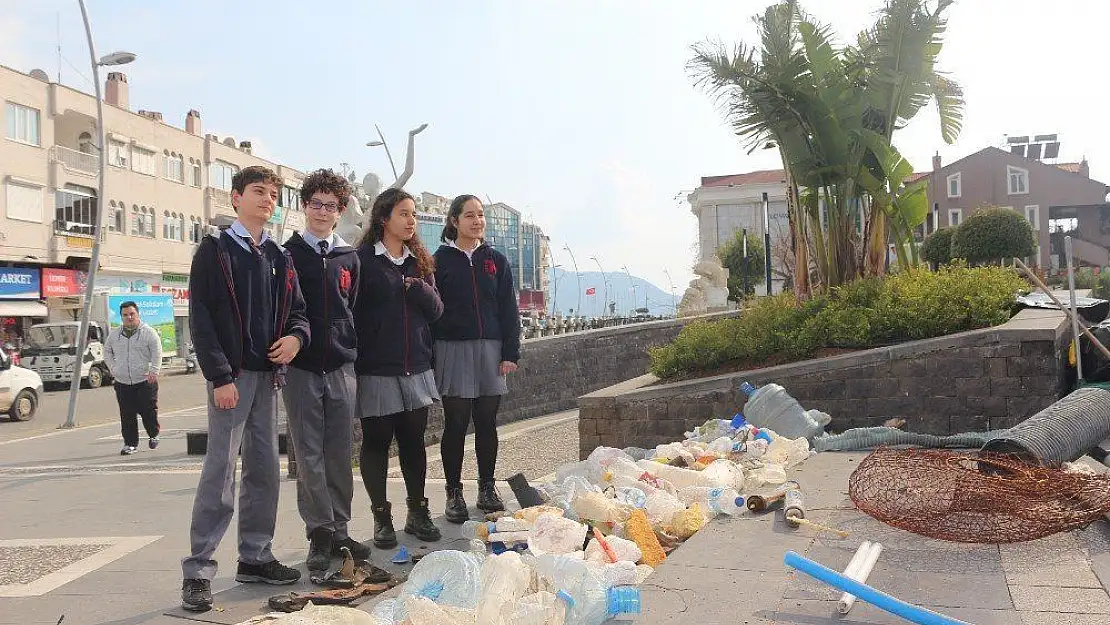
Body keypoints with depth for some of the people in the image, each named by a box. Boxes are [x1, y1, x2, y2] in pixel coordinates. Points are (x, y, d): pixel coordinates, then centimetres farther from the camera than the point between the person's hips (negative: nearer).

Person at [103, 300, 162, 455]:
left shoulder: (149, 332, -1)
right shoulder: (114, 335, 12)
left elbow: (157, 353, -4)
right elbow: (107, 352, 25)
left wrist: (153, 371, -14)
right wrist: (113, 369, 12)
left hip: (145, 381, -3)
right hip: (122, 383, 4)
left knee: (148, 412, -2)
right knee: (127, 415, 3)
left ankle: (153, 435, 22)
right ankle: (130, 443, 10)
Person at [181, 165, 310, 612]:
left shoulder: (279, 257, 16)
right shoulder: (214, 250, -1)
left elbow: (297, 310, 18)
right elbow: (201, 318, -9)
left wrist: (297, 336, -7)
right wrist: (219, 376, -17)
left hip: (268, 374, 6)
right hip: (231, 375, -6)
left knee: (265, 470, 10)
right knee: (221, 470, -9)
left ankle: (256, 557, 21)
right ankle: (198, 571, -1)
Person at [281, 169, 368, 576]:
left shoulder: (348, 258, 12)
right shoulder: (288, 254, 3)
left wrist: (350, 349, 6)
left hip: (342, 367, 3)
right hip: (301, 369, -3)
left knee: (339, 453, 7)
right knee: (309, 455, 0)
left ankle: (338, 530, 17)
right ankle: (320, 533, 7)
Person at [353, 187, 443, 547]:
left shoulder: (420, 261, 13)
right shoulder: (362, 259, -5)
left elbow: (436, 311, 8)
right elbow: (351, 311, -8)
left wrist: (421, 289, -11)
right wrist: (355, 355, -13)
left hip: (416, 367, 5)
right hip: (376, 369, -5)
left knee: (414, 439, 11)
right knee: (377, 441, 4)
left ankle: (417, 513, 22)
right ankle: (381, 517, 15)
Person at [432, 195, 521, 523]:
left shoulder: (496, 260, 9)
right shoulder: (440, 261, 1)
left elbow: (508, 309, 7)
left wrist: (510, 353, 0)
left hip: (490, 349, 3)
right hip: (453, 350, -2)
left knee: (487, 423, 8)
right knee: (456, 424, 1)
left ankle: (487, 488, 20)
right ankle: (454, 493, 11)